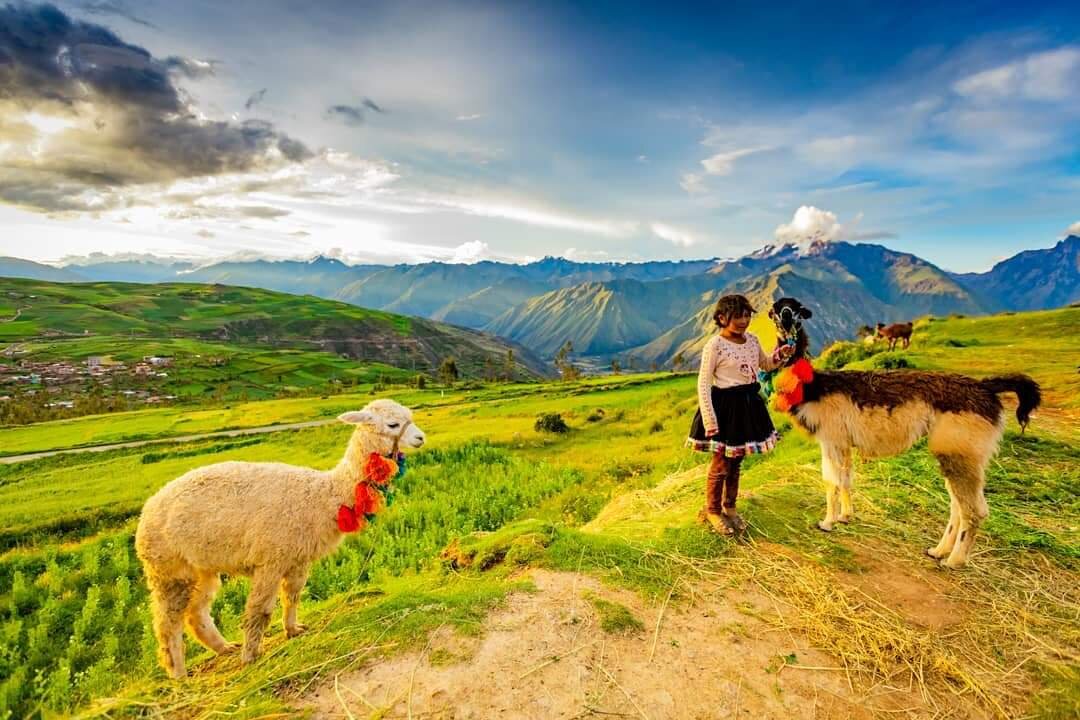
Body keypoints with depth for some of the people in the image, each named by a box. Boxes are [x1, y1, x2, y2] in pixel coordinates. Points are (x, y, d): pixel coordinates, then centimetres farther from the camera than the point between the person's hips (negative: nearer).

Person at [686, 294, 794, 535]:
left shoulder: (752, 340, 4)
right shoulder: (715, 345, -16)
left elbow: (765, 364, 23)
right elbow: (703, 384, -16)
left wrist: (781, 355, 1)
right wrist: (710, 422, -20)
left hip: (748, 404, 7)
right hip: (725, 406, -6)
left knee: (736, 462, 17)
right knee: (721, 464, 4)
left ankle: (729, 508, 34)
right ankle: (712, 511, 23)